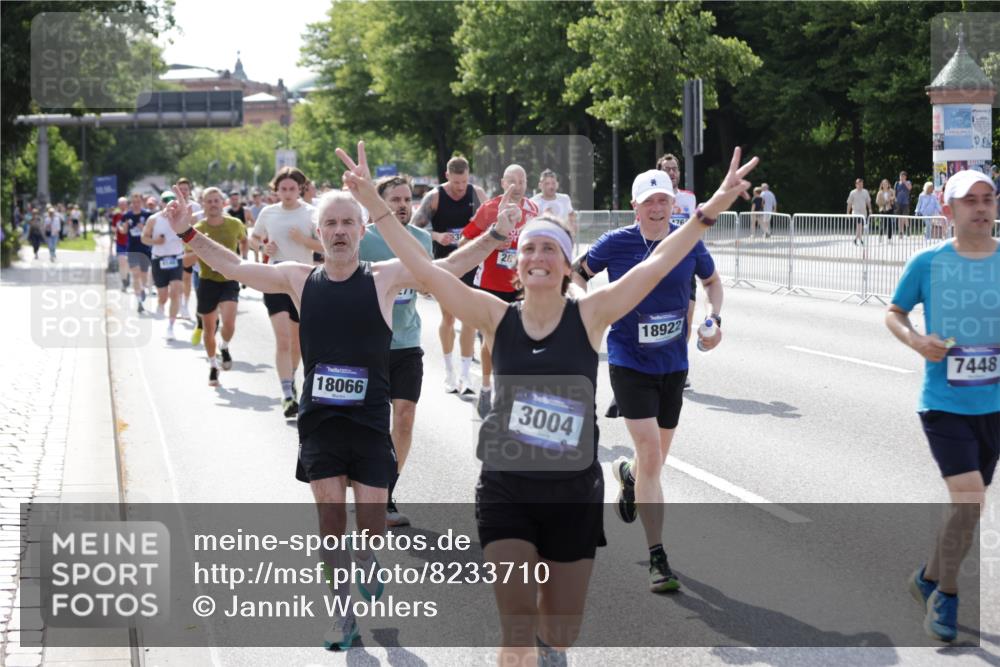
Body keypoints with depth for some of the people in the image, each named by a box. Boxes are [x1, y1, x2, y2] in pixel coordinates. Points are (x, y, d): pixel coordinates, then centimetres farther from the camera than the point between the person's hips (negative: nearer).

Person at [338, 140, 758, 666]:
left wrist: (711, 209, -21)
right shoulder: (497, 318, -4)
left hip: (574, 493, 0)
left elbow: (656, 265, -13)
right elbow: (424, 269, -8)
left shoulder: (589, 316, -5)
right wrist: (375, 205, -14)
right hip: (506, 491, 0)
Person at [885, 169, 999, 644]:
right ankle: (946, 595, 4)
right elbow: (893, 313, 7)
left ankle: (929, 578, 40)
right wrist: (915, 340, -13)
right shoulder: (927, 263, -6)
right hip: (943, 404, -3)